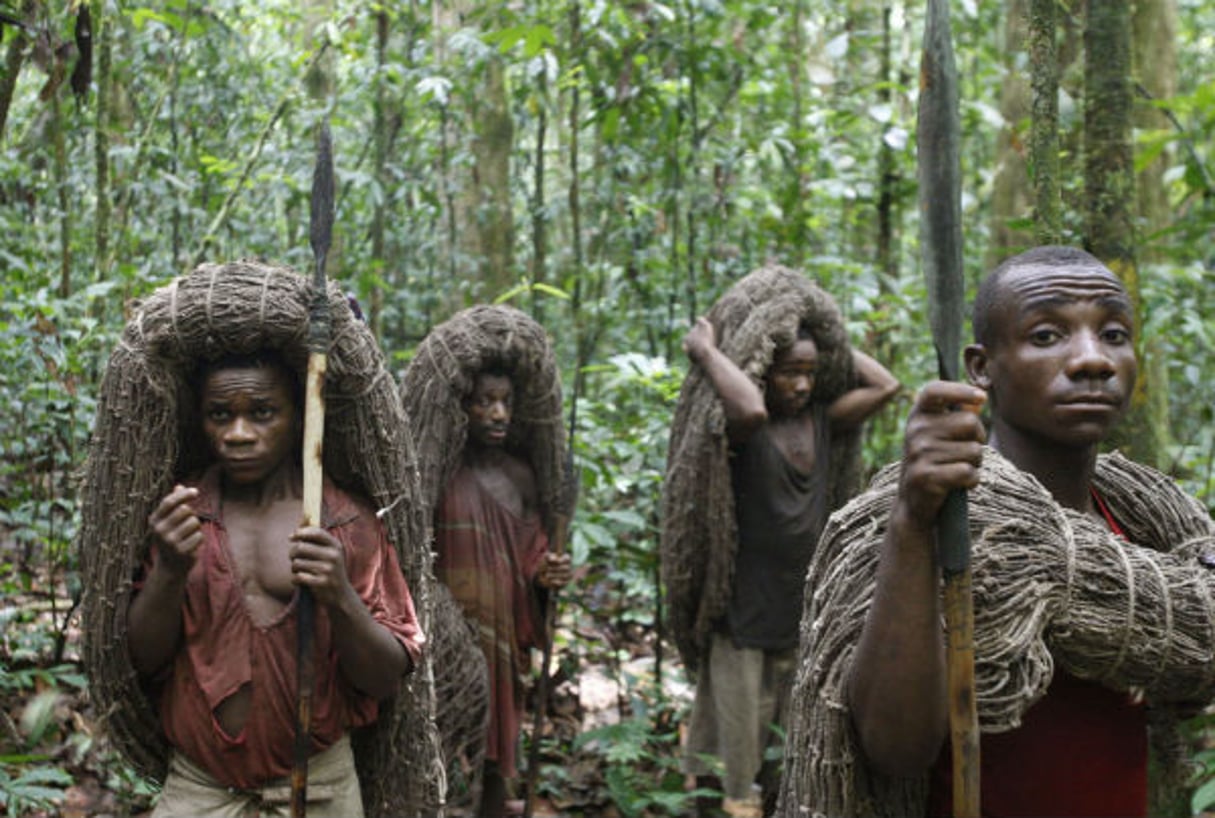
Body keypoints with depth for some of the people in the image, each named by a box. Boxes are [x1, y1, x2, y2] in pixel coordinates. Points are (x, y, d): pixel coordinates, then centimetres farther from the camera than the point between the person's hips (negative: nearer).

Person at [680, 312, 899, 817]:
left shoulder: (820, 420, 6)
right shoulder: (741, 429, -14)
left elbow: (885, 385, 4)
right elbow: (750, 409, -37)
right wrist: (705, 350, -24)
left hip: (800, 616, 6)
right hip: (740, 615, -6)